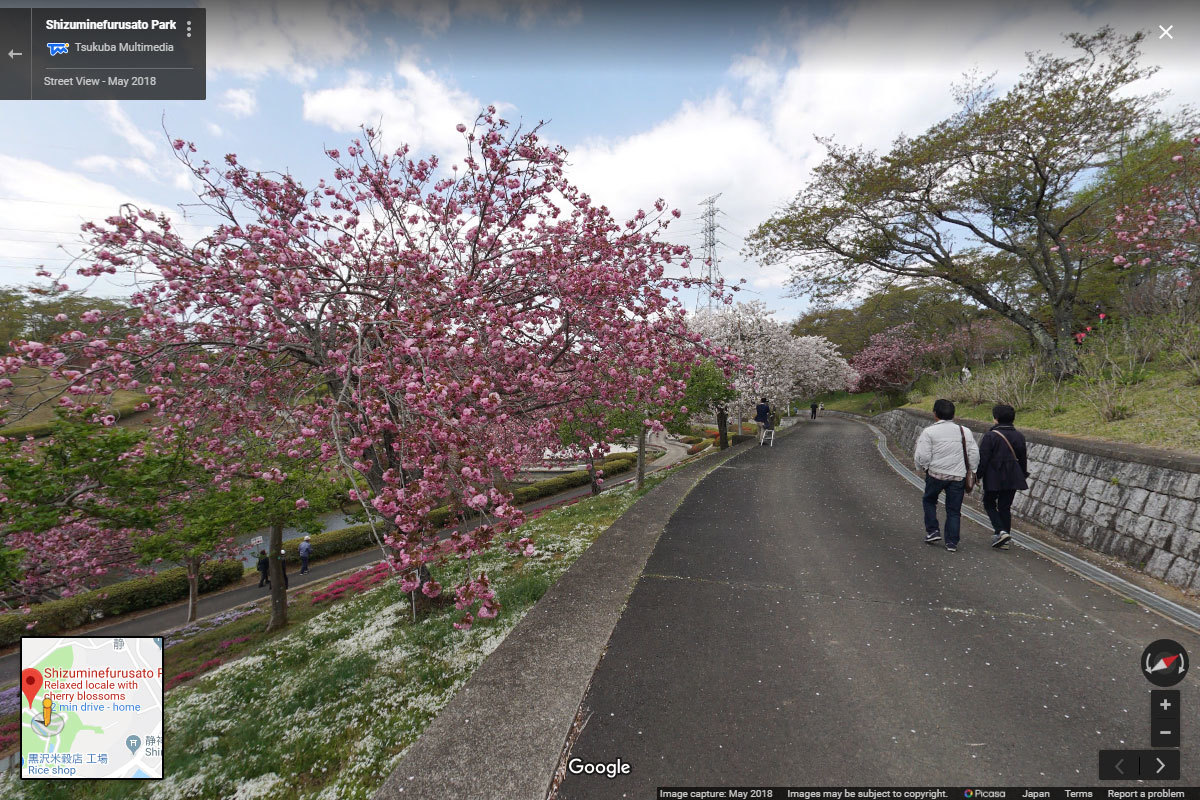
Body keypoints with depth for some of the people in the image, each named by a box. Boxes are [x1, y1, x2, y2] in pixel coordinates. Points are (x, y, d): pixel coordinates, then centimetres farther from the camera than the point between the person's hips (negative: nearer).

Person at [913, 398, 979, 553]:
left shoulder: (928, 432, -8)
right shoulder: (964, 431, 5)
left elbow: (923, 456, -12)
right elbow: (974, 453, 7)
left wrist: (920, 465, 8)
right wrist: (971, 471, 19)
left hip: (936, 474, -3)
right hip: (958, 476, 3)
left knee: (929, 500, 21)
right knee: (954, 510, 9)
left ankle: (932, 531, 15)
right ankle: (952, 543, 10)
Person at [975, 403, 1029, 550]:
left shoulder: (990, 436, -13)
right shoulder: (1019, 436, 6)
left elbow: (983, 459, -14)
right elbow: (1022, 459, 13)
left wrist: (977, 475, -5)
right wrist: (1023, 476, 23)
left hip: (993, 477, -5)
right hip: (1012, 478, 5)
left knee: (989, 504, 11)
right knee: (1005, 507, 12)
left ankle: (1000, 531, -8)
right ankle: (1005, 540, 15)